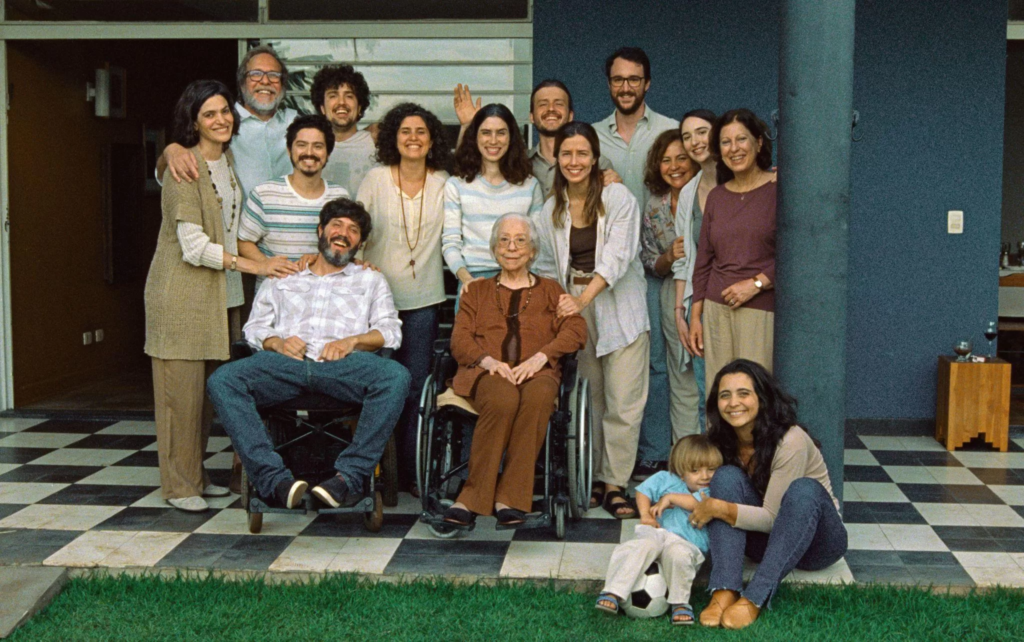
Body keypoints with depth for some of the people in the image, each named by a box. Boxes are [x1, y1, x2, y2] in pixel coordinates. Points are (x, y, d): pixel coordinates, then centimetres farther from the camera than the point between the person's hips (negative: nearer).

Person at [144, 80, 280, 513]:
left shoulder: (229, 161, 11)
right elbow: (194, 245, -18)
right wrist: (250, 265, -17)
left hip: (220, 293, 7)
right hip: (182, 293, -7)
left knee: (210, 387, 10)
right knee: (182, 387, -3)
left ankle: (196, 475, 21)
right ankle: (178, 485, 7)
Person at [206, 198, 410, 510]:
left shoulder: (370, 280, 29)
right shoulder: (281, 280, 31)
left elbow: (391, 331, 15)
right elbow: (254, 327, 21)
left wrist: (352, 340, -5)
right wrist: (276, 342, -3)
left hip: (342, 366, -1)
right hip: (285, 364, 1)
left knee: (396, 377, -34)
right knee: (222, 380, -29)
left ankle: (351, 475, -32)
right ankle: (274, 479, -36)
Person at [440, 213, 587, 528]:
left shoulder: (550, 290, 27)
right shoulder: (477, 291, 28)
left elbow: (576, 330, 9)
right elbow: (459, 340, 13)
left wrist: (540, 356, -11)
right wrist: (488, 360, -10)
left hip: (536, 372, 0)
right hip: (487, 373, 0)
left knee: (538, 396, -38)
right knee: (503, 398, -38)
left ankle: (509, 499, -38)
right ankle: (473, 499, -36)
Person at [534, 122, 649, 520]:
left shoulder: (618, 198, -4)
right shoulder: (551, 210, 9)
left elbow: (618, 256, -14)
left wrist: (583, 299, -22)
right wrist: (558, 306, 2)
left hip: (619, 310, -3)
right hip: (574, 309, 3)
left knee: (624, 404, -6)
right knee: (588, 401, 7)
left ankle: (615, 485, 2)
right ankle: (595, 480, 17)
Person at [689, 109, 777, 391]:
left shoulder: (777, 189, -2)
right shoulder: (716, 196, 15)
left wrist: (756, 283, -11)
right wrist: (695, 315, 14)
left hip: (762, 310, -5)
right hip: (717, 309, 5)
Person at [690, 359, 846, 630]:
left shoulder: (790, 441, -25)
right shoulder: (721, 439, -7)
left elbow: (773, 518, -23)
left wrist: (718, 508, -27)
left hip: (816, 539, -4)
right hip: (764, 537, 5)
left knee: (804, 489, -36)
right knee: (727, 475, -21)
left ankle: (755, 598, -38)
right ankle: (724, 592, -34)